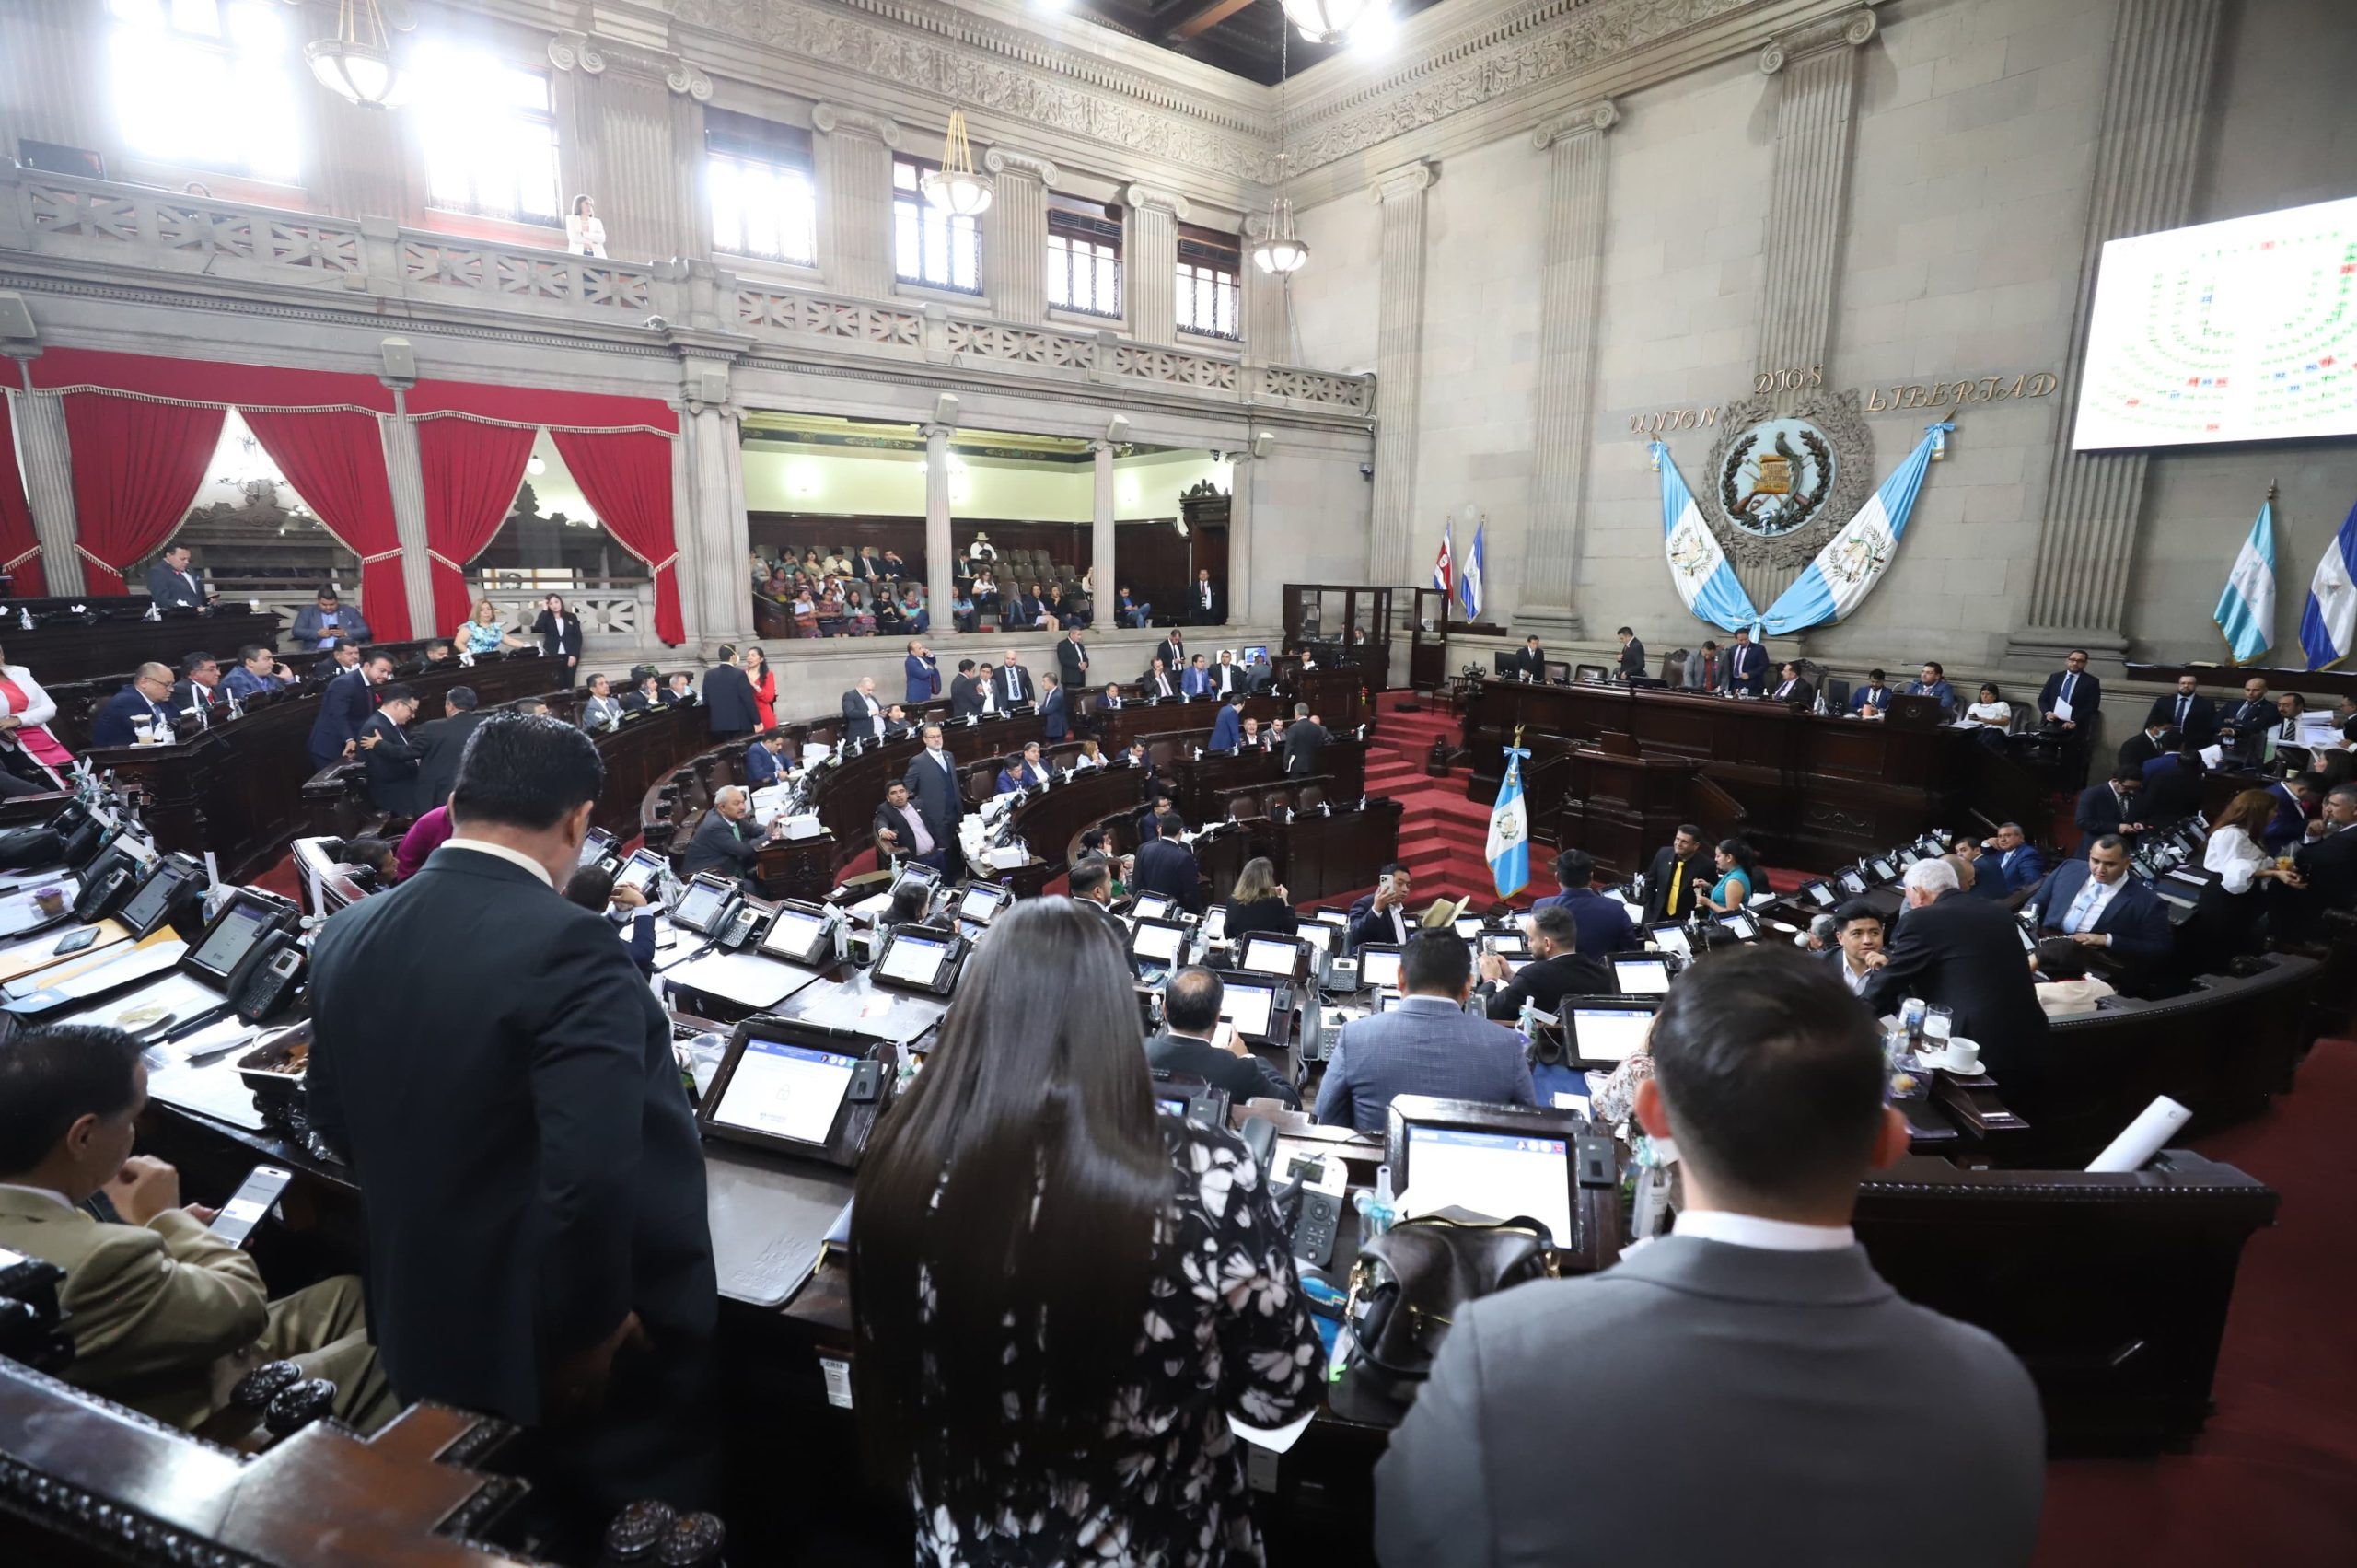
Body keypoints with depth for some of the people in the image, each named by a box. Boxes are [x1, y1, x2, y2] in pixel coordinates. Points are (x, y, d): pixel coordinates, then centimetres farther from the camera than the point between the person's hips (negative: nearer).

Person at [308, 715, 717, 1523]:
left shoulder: (346, 935, -3)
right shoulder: (568, 947, -28)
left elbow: (335, 1123, 11)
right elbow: (595, 1171, -34)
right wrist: (589, 1325, -18)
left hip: (422, 1329, 7)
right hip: (557, 1340, -7)